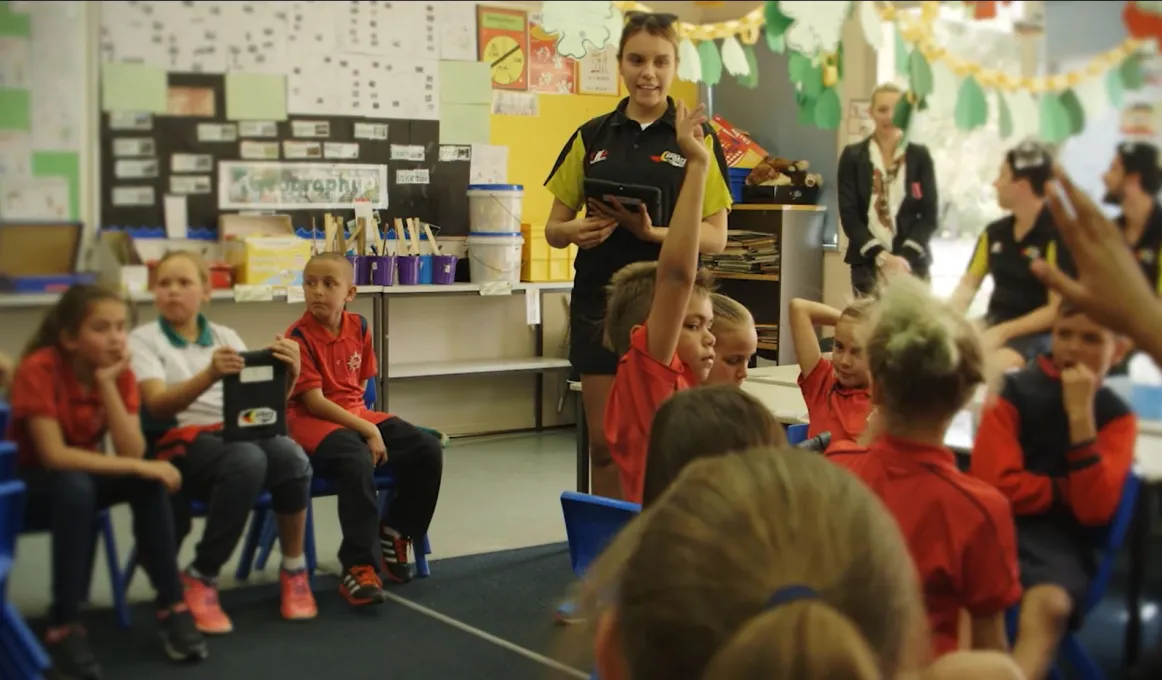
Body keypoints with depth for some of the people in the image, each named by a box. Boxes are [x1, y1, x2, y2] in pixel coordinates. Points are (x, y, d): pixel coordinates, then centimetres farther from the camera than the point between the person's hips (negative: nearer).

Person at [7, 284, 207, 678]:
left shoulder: (119, 373, -9)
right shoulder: (39, 369, -24)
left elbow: (133, 453, -20)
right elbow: (54, 455, -32)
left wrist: (107, 384, -26)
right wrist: (136, 467, -34)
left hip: (84, 474, 5)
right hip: (27, 485, -5)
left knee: (149, 482, -24)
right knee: (74, 487, -37)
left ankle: (171, 607, -15)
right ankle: (63, 627, -28)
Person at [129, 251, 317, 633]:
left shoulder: (224, 337, 18)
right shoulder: (143, 340, 5)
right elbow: (157, 406, -12)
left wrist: (287, 375, -13)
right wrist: (210, 375, -29)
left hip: (236, 432, 4)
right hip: (179, 443, -4)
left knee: (292, 456, -30)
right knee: (247, 461, -37)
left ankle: (293, 569, -11)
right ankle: (201, 579, -22)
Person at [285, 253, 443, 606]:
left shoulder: (358, 326, 5)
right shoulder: (299, 336, -13)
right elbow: (314, 402, -17)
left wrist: (367, 422, -1)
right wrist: (368, 431, -21)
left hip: (357, 414, 7)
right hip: (313, 421, -7)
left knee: (428, 451, -10)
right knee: (358, 463, -37)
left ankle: (394, 533, 11)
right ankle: (358, 569, -30)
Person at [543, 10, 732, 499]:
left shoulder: (696, 139, 1)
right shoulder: (591, 137, 9)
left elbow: (715, 237, -3)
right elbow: (553, 228, 11)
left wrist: (652, 232, -19)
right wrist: (574, 231, -12)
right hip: (599, 302, 3)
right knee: (604, 442, 6)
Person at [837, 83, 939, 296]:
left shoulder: (920, 156, 8)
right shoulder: (852, 156, 6)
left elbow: (929, 214, 4)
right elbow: (849, 214, 0)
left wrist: (905, 256, -11)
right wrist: (881, 256, -12)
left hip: (912, 262, 1)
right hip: (868, 263, -1)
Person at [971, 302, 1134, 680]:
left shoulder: (1116, 416, 8)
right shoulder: (1015, 391, 3)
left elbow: (1094, 508, -8)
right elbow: (994, 484, -5)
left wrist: (1081, 414, -12)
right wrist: (1067, 492, -2)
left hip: (1058, 538, 1)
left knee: (1049, 605, -34)